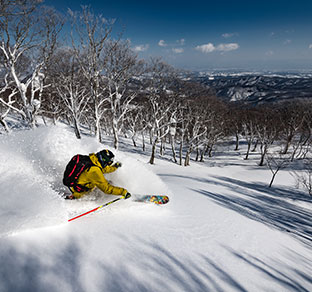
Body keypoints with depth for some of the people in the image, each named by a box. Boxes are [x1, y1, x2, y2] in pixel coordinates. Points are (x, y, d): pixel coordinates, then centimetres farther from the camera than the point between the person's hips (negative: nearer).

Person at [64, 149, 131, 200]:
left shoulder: (94, 159, -10)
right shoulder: (94, 171, -33)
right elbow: (107, 188, -31)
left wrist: (114, 167, 19)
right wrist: (123, 192, -28)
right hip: (76, 188, -7)